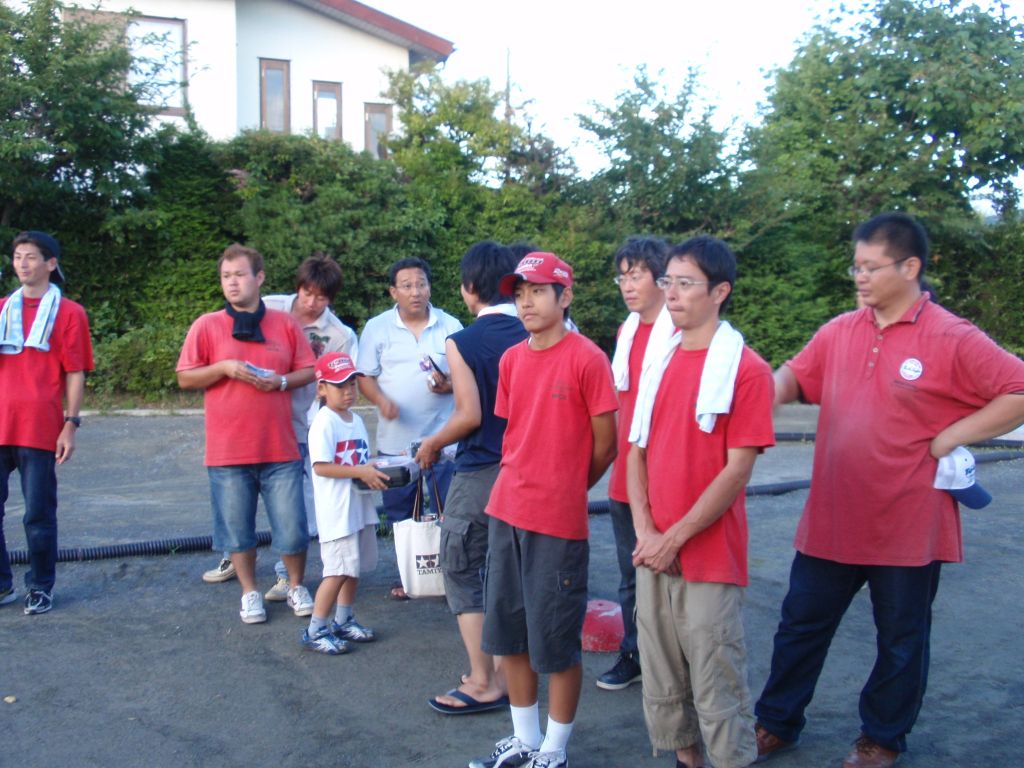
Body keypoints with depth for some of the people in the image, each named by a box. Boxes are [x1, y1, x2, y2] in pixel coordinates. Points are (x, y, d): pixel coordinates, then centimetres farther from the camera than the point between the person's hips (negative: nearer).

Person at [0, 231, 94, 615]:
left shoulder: (69, 312, 3)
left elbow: (75, 375, 0)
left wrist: (70, 425, -6)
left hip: (39, 429, -4)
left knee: (39, 514, 2)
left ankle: (40, 588, 16)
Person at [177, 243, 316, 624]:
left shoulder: (285, 323, 6)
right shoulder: (206, 325, 2)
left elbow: (309, 371, 9)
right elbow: (185, 378, 2)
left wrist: (281, 381, -10)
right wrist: (223, 368, -13)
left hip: (280, 449, 1)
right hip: (227, 450, 0)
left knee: (292, 528, 3)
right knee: (237, 528, 8)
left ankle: (296, 586, 25)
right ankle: (249, 593, 25)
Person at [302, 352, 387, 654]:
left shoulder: (356, 420, 12)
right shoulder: (324, 422, -14)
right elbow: (321, 466, -21)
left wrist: (375, 472, 1)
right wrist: (360, 472, -23)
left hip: (360, 506, 9)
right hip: (336, 509, -8)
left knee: (355, 566, 16)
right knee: (338, 569, -7)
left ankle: (344, 621, 31)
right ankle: (315, 631, 5)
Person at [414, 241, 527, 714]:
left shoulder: (462, 343, -11)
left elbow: (470, 415, -15)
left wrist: (432, 445, 2)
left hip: (480, 474, -5)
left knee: (461, 572, 7)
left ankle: (483, 684, 7)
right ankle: (507, 672, 23)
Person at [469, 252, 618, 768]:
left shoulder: (587, 359, -12)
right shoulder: (511, 360, 7)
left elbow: (605, 442, -6)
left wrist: (564, 491, 6)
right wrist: (523, 488, 10)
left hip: (559, 521, -6)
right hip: (505, 512, 7)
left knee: (557, 643, 5)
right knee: (509, 634, 15)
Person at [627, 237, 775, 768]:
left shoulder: (744, 368, -10)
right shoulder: (659, 362, 10)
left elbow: (738, 469, -14)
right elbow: (637, 450, 9)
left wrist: (675, 538, -14)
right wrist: (645, 531, -4)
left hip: (709, 556, -6)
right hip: (653, 556, 6)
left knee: (717, 689, 2)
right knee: (662, 682, 15)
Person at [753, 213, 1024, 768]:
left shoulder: (952, 339, -12)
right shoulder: (840, 331, 2)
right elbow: (796, 376, 10)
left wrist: (950, 437, -15)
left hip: (907, 527, -4)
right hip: (830, 519, 4)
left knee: (901, 640, 15)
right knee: (801, 625, 15)